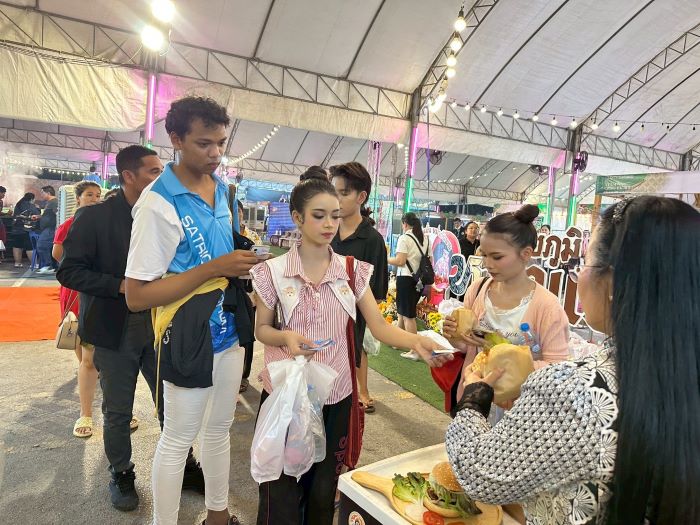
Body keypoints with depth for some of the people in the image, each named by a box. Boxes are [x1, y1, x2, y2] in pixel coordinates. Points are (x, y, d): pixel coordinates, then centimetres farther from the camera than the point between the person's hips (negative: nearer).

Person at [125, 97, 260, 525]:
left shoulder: (224, 190, 5)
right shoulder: (159, 202, -17)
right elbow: (137, 296, -19)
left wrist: (243, 264, -1)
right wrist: (215, 268, -24)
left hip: (229, 328, 7)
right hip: (190, 333, -7)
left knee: (219, 429, 21)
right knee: (178, 439, 11)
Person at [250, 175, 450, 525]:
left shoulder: (353, 271, -3)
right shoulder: (274, 271, -8)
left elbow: (379, 326, -8)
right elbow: (261, 329, 0)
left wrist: (416, 341, -27)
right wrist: (286, 337, -23)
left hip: (336, 396, 2)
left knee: (324, 487, 19)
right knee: (283, 488, 12)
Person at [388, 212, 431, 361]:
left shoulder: (404, 238, -11)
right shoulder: (426, 239, 11)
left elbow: (400, 261, -16)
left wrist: (385, 259, -2)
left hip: (406, 278, -7)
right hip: (420, 279, 8)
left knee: (407, 315, -2)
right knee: (403, 311, 21)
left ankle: (414, 350, 0)